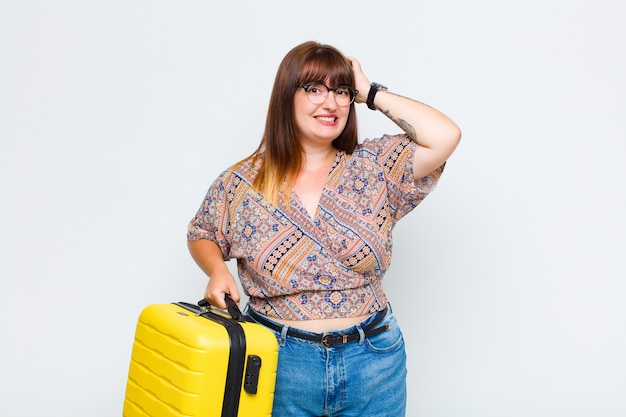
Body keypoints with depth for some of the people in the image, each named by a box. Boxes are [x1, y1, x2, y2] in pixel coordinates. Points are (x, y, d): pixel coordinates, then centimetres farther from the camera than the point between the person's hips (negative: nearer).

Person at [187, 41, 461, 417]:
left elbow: (446, 136, -15)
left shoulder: (374, 168, -3)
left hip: (373, 362, 1)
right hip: (280, 363, 0)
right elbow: (201, 235, 12)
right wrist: (218, 270, -9)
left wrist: (371, 93, -9)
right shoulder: (242, 183, -3)